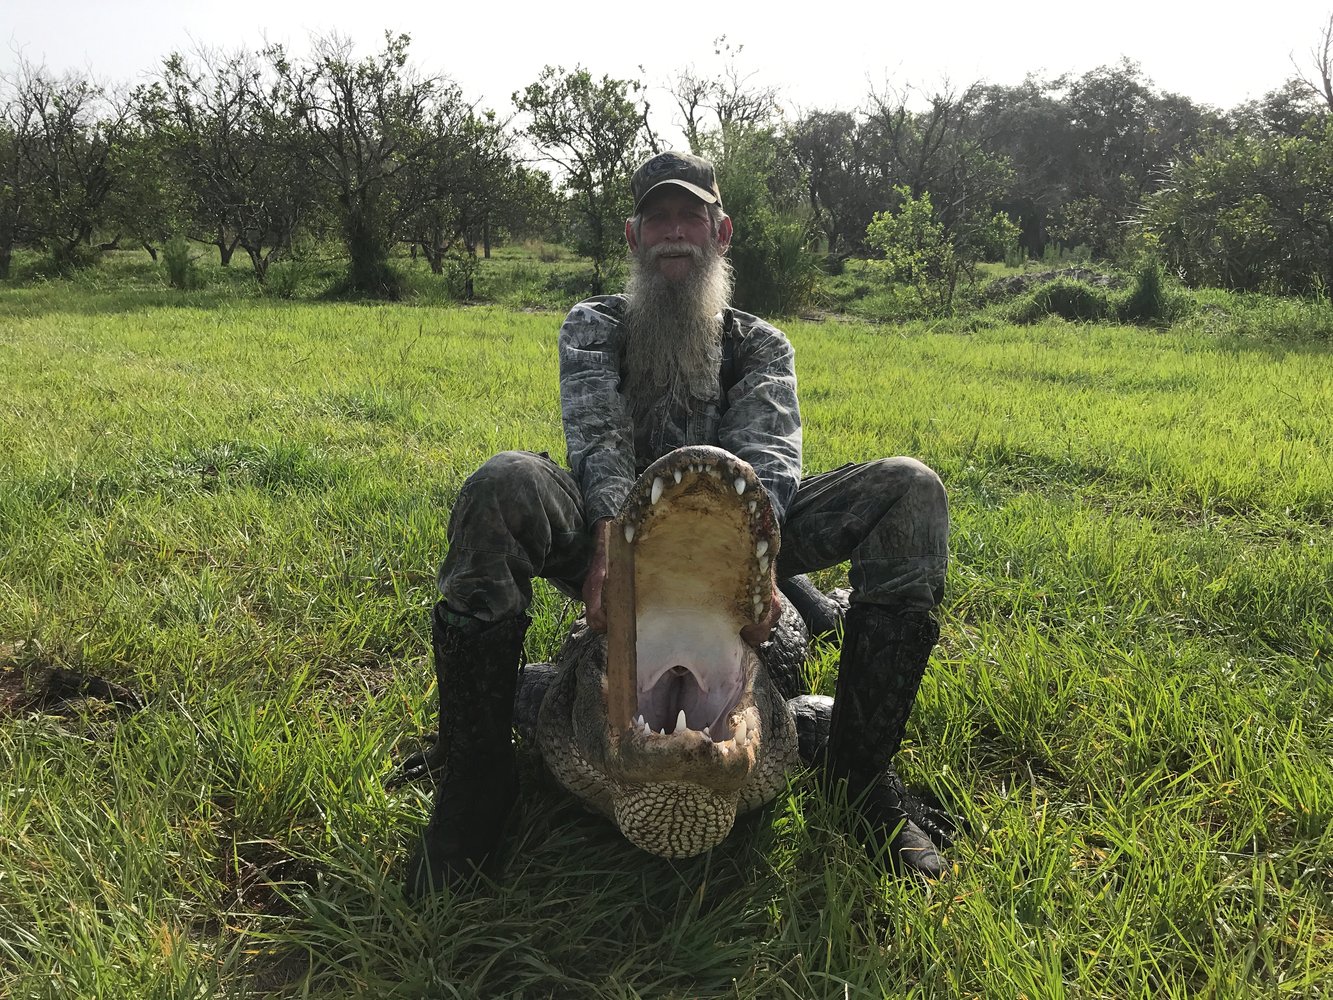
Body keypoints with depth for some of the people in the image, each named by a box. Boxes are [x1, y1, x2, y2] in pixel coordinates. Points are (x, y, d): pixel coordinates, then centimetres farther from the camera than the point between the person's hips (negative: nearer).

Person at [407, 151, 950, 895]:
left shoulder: (761, 345, 13)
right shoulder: (593, 326, 11)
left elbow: (769, 453, -8)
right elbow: (597, 436, -9)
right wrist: (608, 536, -31)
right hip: (616, 535, -1)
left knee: (912, 490, -18)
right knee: (502, 486, -34)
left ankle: (862, 769, -16)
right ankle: (478, 782, -24)